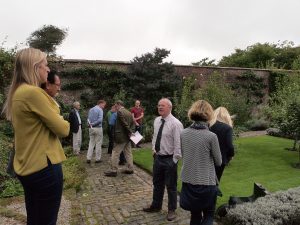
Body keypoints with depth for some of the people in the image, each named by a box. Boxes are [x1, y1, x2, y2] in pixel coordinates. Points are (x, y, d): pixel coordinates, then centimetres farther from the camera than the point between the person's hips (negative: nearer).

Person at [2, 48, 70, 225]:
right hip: (43, 166, -9)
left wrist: (55, 121, 2)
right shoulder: (33, 92, -20)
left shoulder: (17, 92, 10)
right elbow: (62, 130, -16)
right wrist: (64, 123, 5)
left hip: (27, 166, 9)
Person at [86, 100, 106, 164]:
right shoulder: (100, 110, -9)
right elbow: (100, 120, -20)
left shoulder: (91, 110, 12)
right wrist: (93, 124, -10)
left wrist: (90, 124, -8)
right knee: (98, 144, 3)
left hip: (91, 128, 6)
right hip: (98, 128, -6)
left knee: (91, 143, 10)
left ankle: (88, 158, 5)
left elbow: (88, 119, 6)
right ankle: (98, 159, 9)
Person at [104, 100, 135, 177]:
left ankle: (113, 171, 6)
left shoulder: (120, 112, -14)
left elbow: (125, 124, -19)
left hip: (121, 137, -8)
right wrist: (131, 132, 5)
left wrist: (130, 132, -11)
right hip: (127, 137, 8)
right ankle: (130, 169, 20)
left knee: (115, 153, 1)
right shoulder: (129, 112, 12)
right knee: (128, 153, 14)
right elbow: (132, 124, 12)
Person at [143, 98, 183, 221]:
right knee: (157, 183, 22)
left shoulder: (175, 123, -20)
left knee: (171, 186, 11)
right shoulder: (156, 120, 4)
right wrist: (153, 149, 7)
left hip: (169, 159, -7)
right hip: (158, 157, 7)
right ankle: (156, 205, 43)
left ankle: (171, 210, 32)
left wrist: (174, 160, -17)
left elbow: (178, 144, -19)